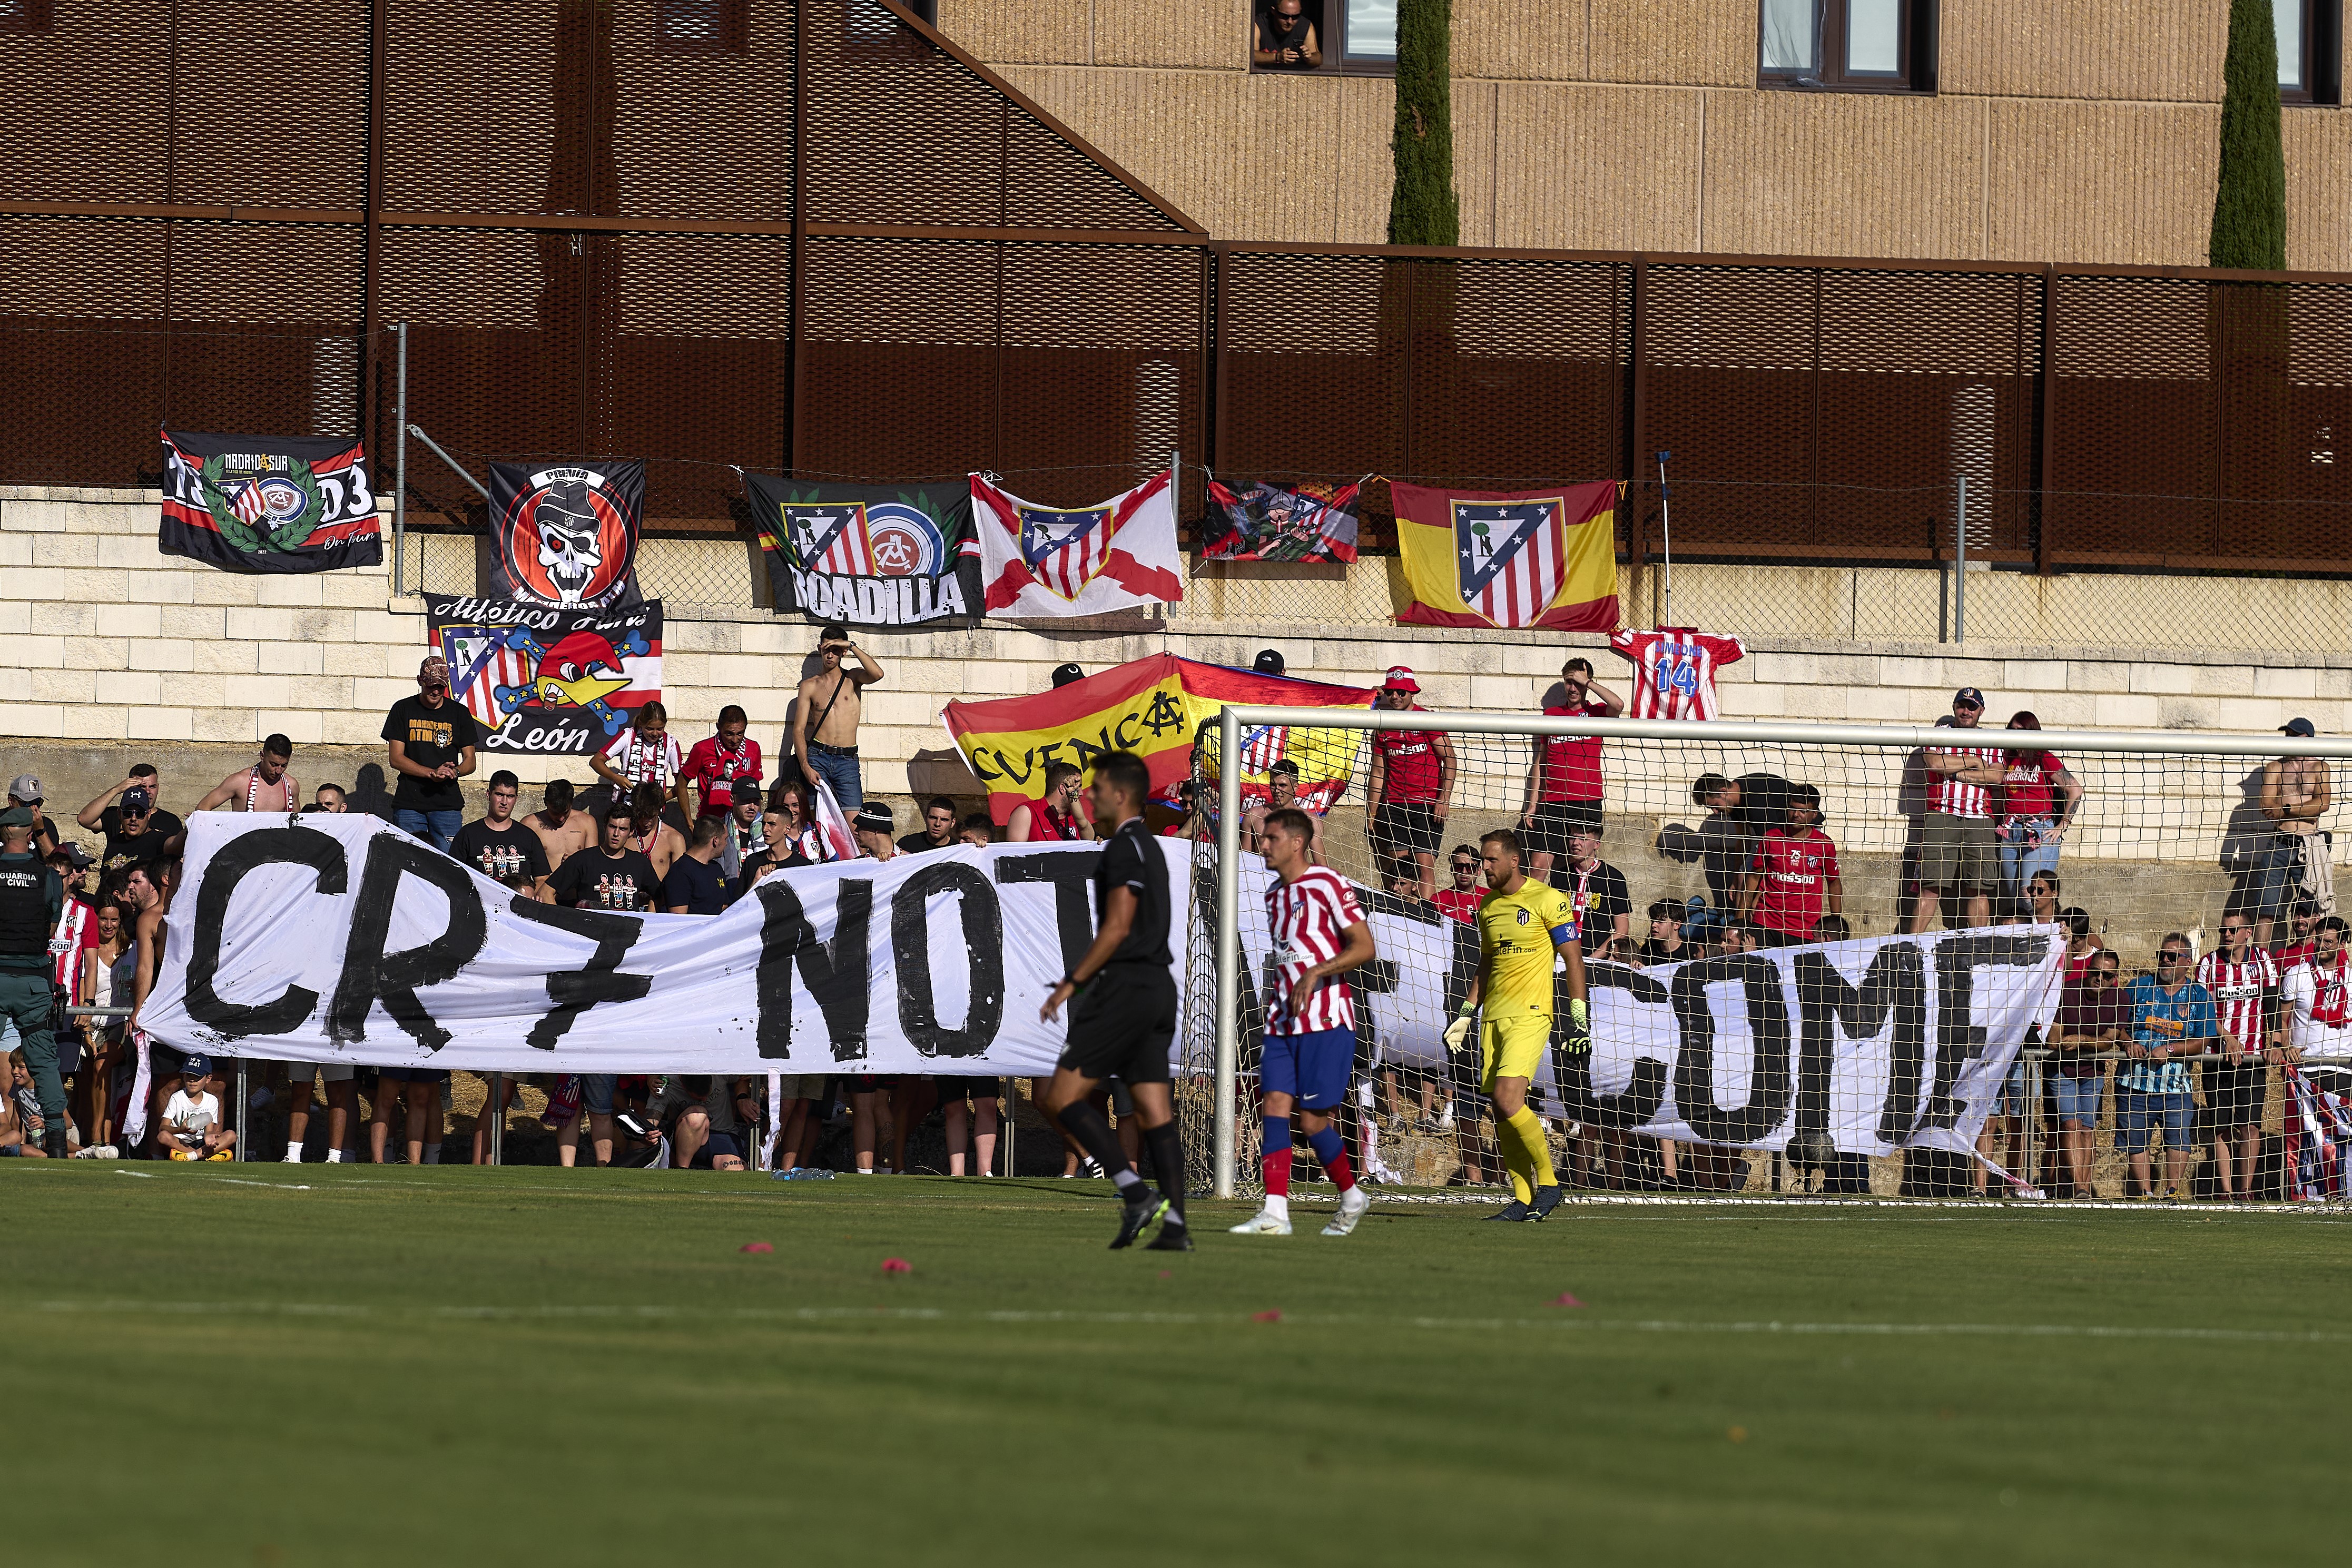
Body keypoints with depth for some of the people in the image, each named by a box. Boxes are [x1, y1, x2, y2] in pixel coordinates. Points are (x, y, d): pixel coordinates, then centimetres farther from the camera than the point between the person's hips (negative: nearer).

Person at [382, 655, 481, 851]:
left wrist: (454, 772, -13)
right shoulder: (403, 710, 5)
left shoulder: (459, 713, 9)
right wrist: (433, 773, -14)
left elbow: (470, 761, 11)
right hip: (409, 803, 0)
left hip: (447, 804, 0)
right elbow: (396, 758, 0)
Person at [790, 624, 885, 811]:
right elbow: (799, 730, 6)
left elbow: (877, 674, -13)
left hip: (847, 760, 0)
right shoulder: (810, 686, 12)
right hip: (818, 756, 0)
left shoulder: (853, 678, 11)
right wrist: (805, 766, -8)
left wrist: (851, 646, -9)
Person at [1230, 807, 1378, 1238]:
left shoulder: (1326, 885, -8)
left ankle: (1351, 1197, 15)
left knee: (1313, 1121, -7)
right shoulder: (1274, 893, 16)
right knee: (1275, 1106, -7)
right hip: (1283, 1021, 7)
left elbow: (1365, 948, -12)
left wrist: (1316, 973, -21)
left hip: (1326, 1020, -7)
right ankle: (1275, 1211, -13)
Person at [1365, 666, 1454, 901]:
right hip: (1393, 806, 4)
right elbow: (1378, 772, 17)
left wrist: (1444, 798, -13)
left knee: (1425, 864, -12)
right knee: (1395, 865, -3)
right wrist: (1370, 814, 14)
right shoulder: (1383, 728, 13)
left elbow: (1449, 759, -2)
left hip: (1428, 804, -4)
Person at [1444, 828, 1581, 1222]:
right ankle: (1523, 1199, 7)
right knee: (1503, 1114, 1)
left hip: (1530, 1016, -7)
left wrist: (1579, 1015, -9)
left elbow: (1574, 958, -4)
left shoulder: (1547, 900, -5)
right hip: (1493, 1017, 7)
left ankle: (1548, 1181, -6)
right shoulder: (1488, 905, 15)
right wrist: (1465, 1014, 19)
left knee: (1508, 1100, -20)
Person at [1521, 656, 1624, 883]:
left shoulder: (1596, 712, 6)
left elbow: (1618, 705, -18)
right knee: (1538, 866, -7)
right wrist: (1533, 803, 12)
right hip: (1553, 803, 2)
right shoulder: (1551, 714, 14)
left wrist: (1587, 681, -7)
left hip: (1587, 803, -2)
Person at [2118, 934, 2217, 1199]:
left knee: (2179, 1137, -14)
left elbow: (2202, 1042, -1)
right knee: (2136, 1141, 4)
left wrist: (2169, 1050, -15)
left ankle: (2172, 1192, -3)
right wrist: (2128, 1043, -11)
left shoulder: (2198, 996, 5)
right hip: (2135, 1079, 2)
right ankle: (2146, 1194, 15)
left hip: (2175, 1084, -2)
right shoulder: (2139, 987, 9)